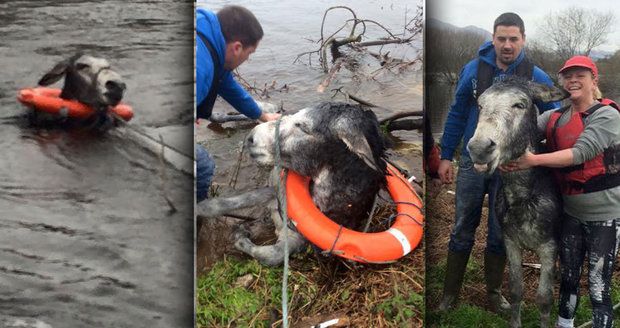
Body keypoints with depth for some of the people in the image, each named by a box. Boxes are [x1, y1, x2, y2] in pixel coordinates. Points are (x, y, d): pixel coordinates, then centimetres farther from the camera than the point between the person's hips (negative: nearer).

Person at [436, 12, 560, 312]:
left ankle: (494, 292, 27)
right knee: (462, 230, 7)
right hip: (473, 161, 0)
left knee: (500, 233, 11)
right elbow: (457, 115, 4)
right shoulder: (474, 69, -3)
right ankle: (450, 293, 17)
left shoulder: (536, 78, -5)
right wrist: (446, 156, 2)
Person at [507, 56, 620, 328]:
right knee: (568, 276, 20)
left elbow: (581, 152, -27)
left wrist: (533, 160, -34)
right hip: (571, 212, 6)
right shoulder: (555, 117, 4)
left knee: (598, 288, 0)